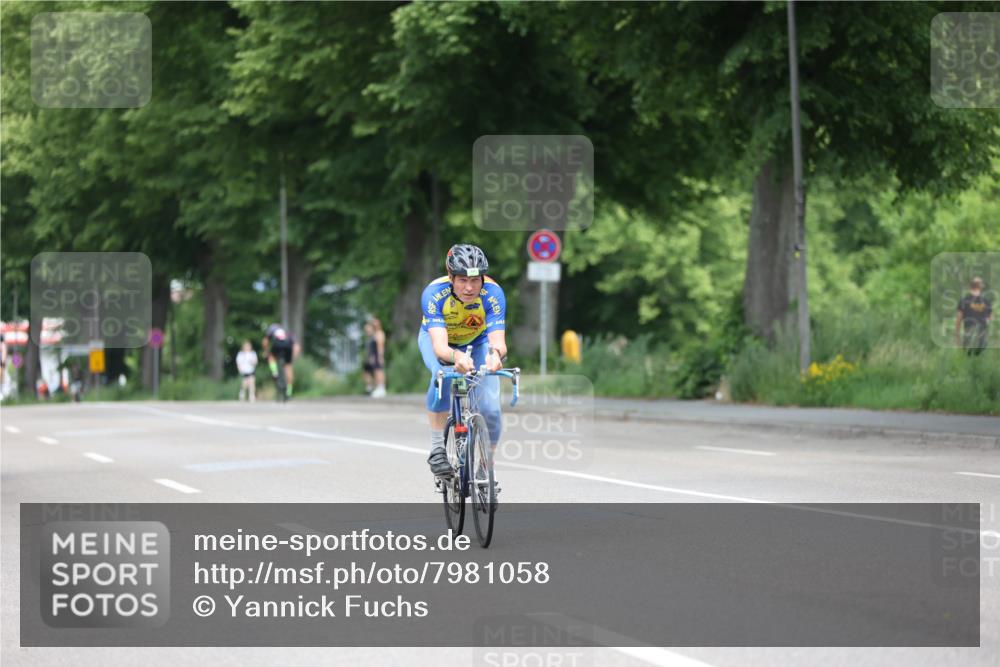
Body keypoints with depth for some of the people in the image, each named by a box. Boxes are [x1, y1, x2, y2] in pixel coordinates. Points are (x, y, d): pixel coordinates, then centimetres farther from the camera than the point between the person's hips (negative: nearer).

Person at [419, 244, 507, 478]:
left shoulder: (493, 294, -35)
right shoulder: (434, 293, -37)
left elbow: (498, 341, -44)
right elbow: (439, 346, -47)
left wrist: (495, 353, -68)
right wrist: (457, 357, -69)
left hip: (477, 341, 1)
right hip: (437, 337, -1)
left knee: (490, 408, -16)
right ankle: (437, 448, -23)